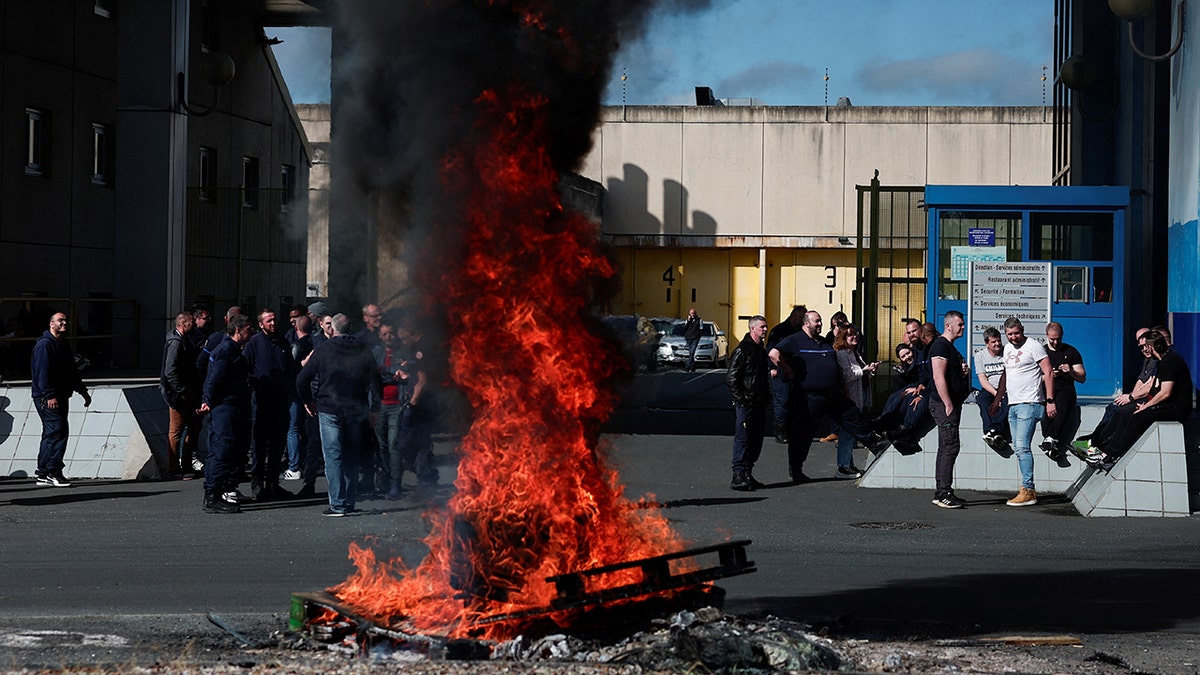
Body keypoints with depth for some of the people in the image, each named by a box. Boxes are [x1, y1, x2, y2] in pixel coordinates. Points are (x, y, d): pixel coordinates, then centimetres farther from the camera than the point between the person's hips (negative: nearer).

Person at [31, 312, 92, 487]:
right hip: (47, 398, -10)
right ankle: (53, 471, -14)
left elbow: (72, 372, 29)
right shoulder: (44, 344, -11)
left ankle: (44, 474, 14)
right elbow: (42, 372, -19)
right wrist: (49, 395, -26)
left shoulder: (63, 345, 20)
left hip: (61, 396, 10)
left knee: (51, 434, 10)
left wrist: (83, 391, 29)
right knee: (57, 430, -15)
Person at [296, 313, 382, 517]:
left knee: (333, 456, -3)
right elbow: (375, 382, 3)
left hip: (329, 410, -3)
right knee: (351, 456, 12)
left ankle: (338, 504, -9)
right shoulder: (363, 351, 3)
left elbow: (302, 380, -3)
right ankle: (349, 502, 13)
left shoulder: (324, 350, -4)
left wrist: (308, 401, 13)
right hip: (356, 411, 3)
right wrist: (373, 409, 10)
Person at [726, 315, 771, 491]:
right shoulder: (742, 350, -10)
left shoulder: (761, 351, 16)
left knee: (756, 441, 10)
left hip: (759, 404, 8)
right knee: (743, 439, -8)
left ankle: (747, 474, 16)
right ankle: (738, 476, -8)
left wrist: (767, 396, 17)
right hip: (746, 404, -8)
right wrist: (741, 399, -16)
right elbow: (731, 379, -14)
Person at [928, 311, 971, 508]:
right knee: (950, 447, -12)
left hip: (951, 404, 11)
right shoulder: (940, 345, -13)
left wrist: (962, 371, 9)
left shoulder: (950, 347, 20)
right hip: (944, 404, -11)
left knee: (946, 448, 11)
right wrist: (948, 405, -22)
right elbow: (939, 378, -20)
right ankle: (944, 494, -13)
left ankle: (941, 493, 15)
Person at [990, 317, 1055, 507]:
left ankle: (1028, 490, -14)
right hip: (1013, 405, 9)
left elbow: (1048, 373, -10)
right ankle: (1028, 490, 10)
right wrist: (997, 400, 28)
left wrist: (1050, 401, -17)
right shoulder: (1008, 349, 18)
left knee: (1022, 446, -15)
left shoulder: (1034, 346, -7)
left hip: (1029, 404, -9)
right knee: (1018, 449, 7)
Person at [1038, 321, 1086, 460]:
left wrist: (1071, 372, -7)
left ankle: (1049, 439, -51)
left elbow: (1082, 378, 14)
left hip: (1065, 389, 0)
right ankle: (1052, 442, -48)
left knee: (1061, 406, -38)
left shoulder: (1071, 352, 18)